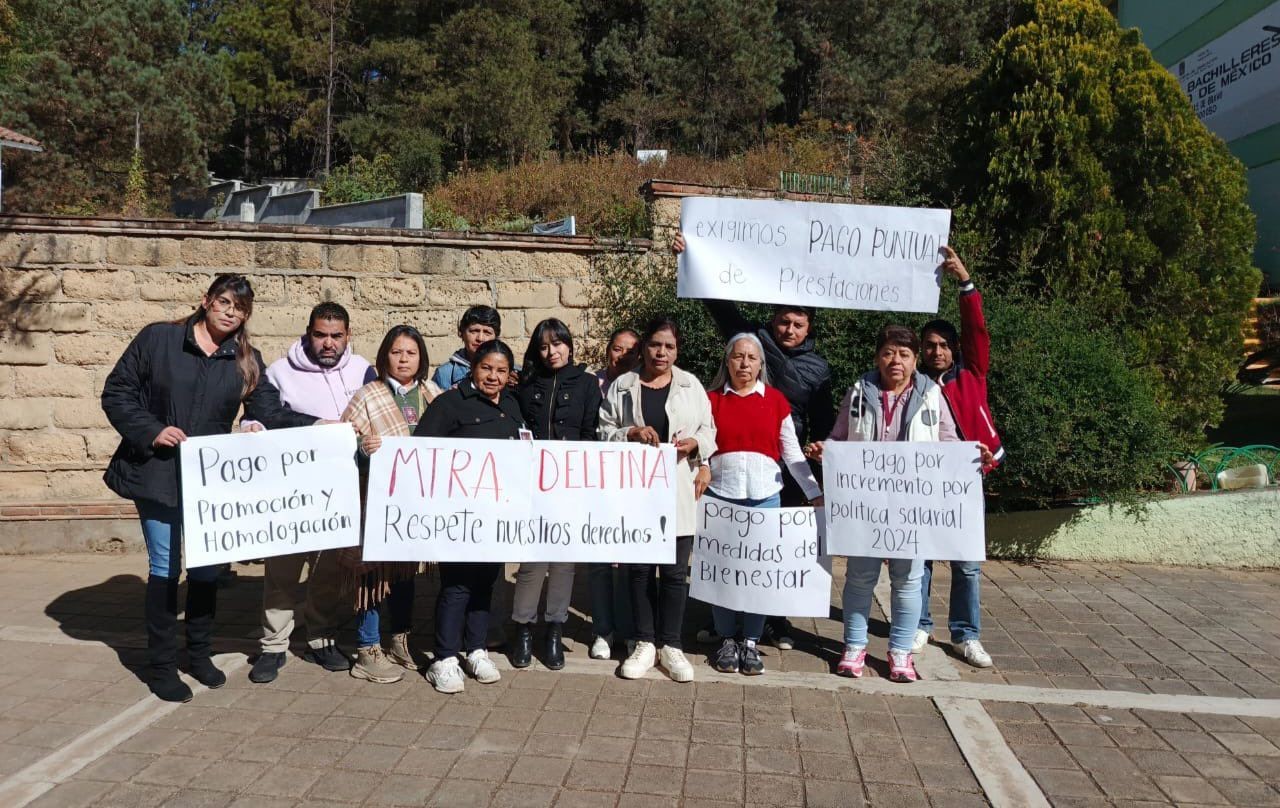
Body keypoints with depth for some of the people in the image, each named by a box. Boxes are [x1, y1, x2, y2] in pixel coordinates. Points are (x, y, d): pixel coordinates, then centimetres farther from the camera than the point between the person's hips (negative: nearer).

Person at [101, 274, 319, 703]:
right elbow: (116, 393, -3)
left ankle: (200, 654, 29)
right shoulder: (158, 338, -4)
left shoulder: (247, 360, 5)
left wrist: (315, 425, -15)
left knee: (207, 567, 11)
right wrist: (150, 431, -16)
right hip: (157, 473, -3)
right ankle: (161, 665, 18)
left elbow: (270, 412, -1)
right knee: (165, 567, 4)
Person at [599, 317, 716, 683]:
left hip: (677, 491, 0)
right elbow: (603, 432, 4)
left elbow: (709, 430, 8)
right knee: (639, 568, 7)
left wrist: (694, 443, -13)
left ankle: (671, 646, 15)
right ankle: (645, 643, 19)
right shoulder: (621, 386, 6)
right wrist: (630, 433, -14)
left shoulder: (691, 385, 7)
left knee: (674, 571, 3)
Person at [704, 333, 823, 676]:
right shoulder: (712, 399, 5)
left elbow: (792, 453, 8)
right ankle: (727, 640, 18)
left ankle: (751, 642, 17)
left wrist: (816, 493, 4)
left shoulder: (775, 400, 6)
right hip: (721, 496, 0)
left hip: (765, 497, 1)